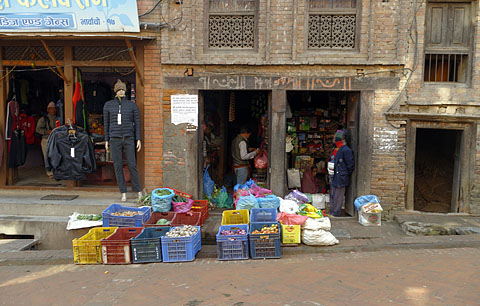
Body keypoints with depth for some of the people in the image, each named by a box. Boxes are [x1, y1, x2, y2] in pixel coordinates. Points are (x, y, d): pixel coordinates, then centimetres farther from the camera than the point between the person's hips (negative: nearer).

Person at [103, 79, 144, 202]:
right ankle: (123, 193, 11)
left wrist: (139, 140, -3)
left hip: (129, 139, -1)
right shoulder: (108, 105, 5)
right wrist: (106, 140, 6)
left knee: (132, 165, -1)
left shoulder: (132, 105, 2)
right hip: (115, 139, 1)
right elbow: (106, 123, 9)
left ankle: (139, 191, 10)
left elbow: (137, 123, 3)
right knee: (118, 166, 2)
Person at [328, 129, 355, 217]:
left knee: (337, 197, -1)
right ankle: (331, 213, 28)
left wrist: (345, 175, -6)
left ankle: (335, 214, 7)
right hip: (333, 178, 10)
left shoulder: (346, 150, -16)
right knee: (332, 196, 17)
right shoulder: (335, 149, 13)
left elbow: (351, 165, -15)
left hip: (340, 179, -10)